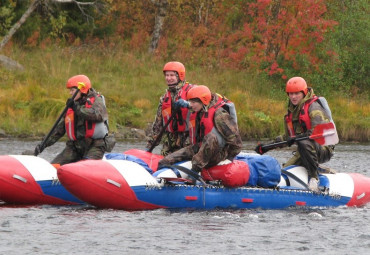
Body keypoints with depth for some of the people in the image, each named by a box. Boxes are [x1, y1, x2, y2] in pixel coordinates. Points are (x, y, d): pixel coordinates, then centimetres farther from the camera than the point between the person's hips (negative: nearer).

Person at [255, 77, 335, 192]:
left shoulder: (313, 107, -13)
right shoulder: (292, 110, 14)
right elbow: (288, 137, 22)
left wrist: (297, 138, -36)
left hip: (324, 149, -8)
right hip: (306, 152, 8)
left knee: (304, 143, -38)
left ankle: (314, 177, -28)